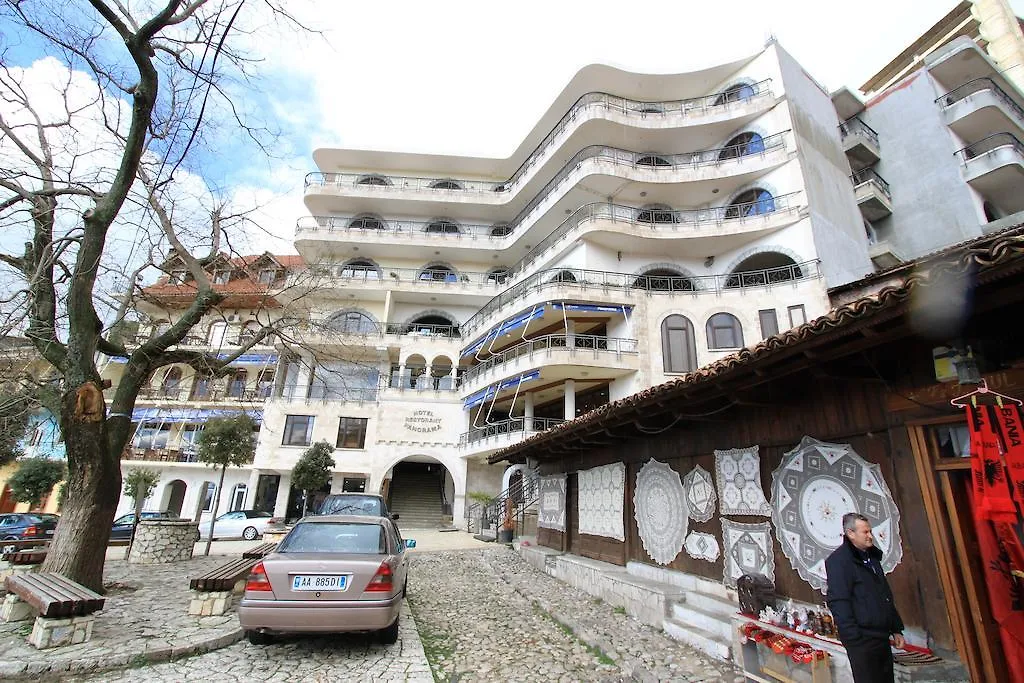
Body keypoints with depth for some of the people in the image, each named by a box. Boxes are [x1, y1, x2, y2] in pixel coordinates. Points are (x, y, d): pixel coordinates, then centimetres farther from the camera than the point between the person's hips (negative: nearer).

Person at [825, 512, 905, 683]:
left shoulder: (872, 557, 12)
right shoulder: (839, 560, -15)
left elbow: (886, 597, 20)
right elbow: (838, 603, -19)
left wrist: (896, 629, 16)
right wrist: (854, 639, -21)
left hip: (883, 637, 8)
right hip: (863, 641, -8)